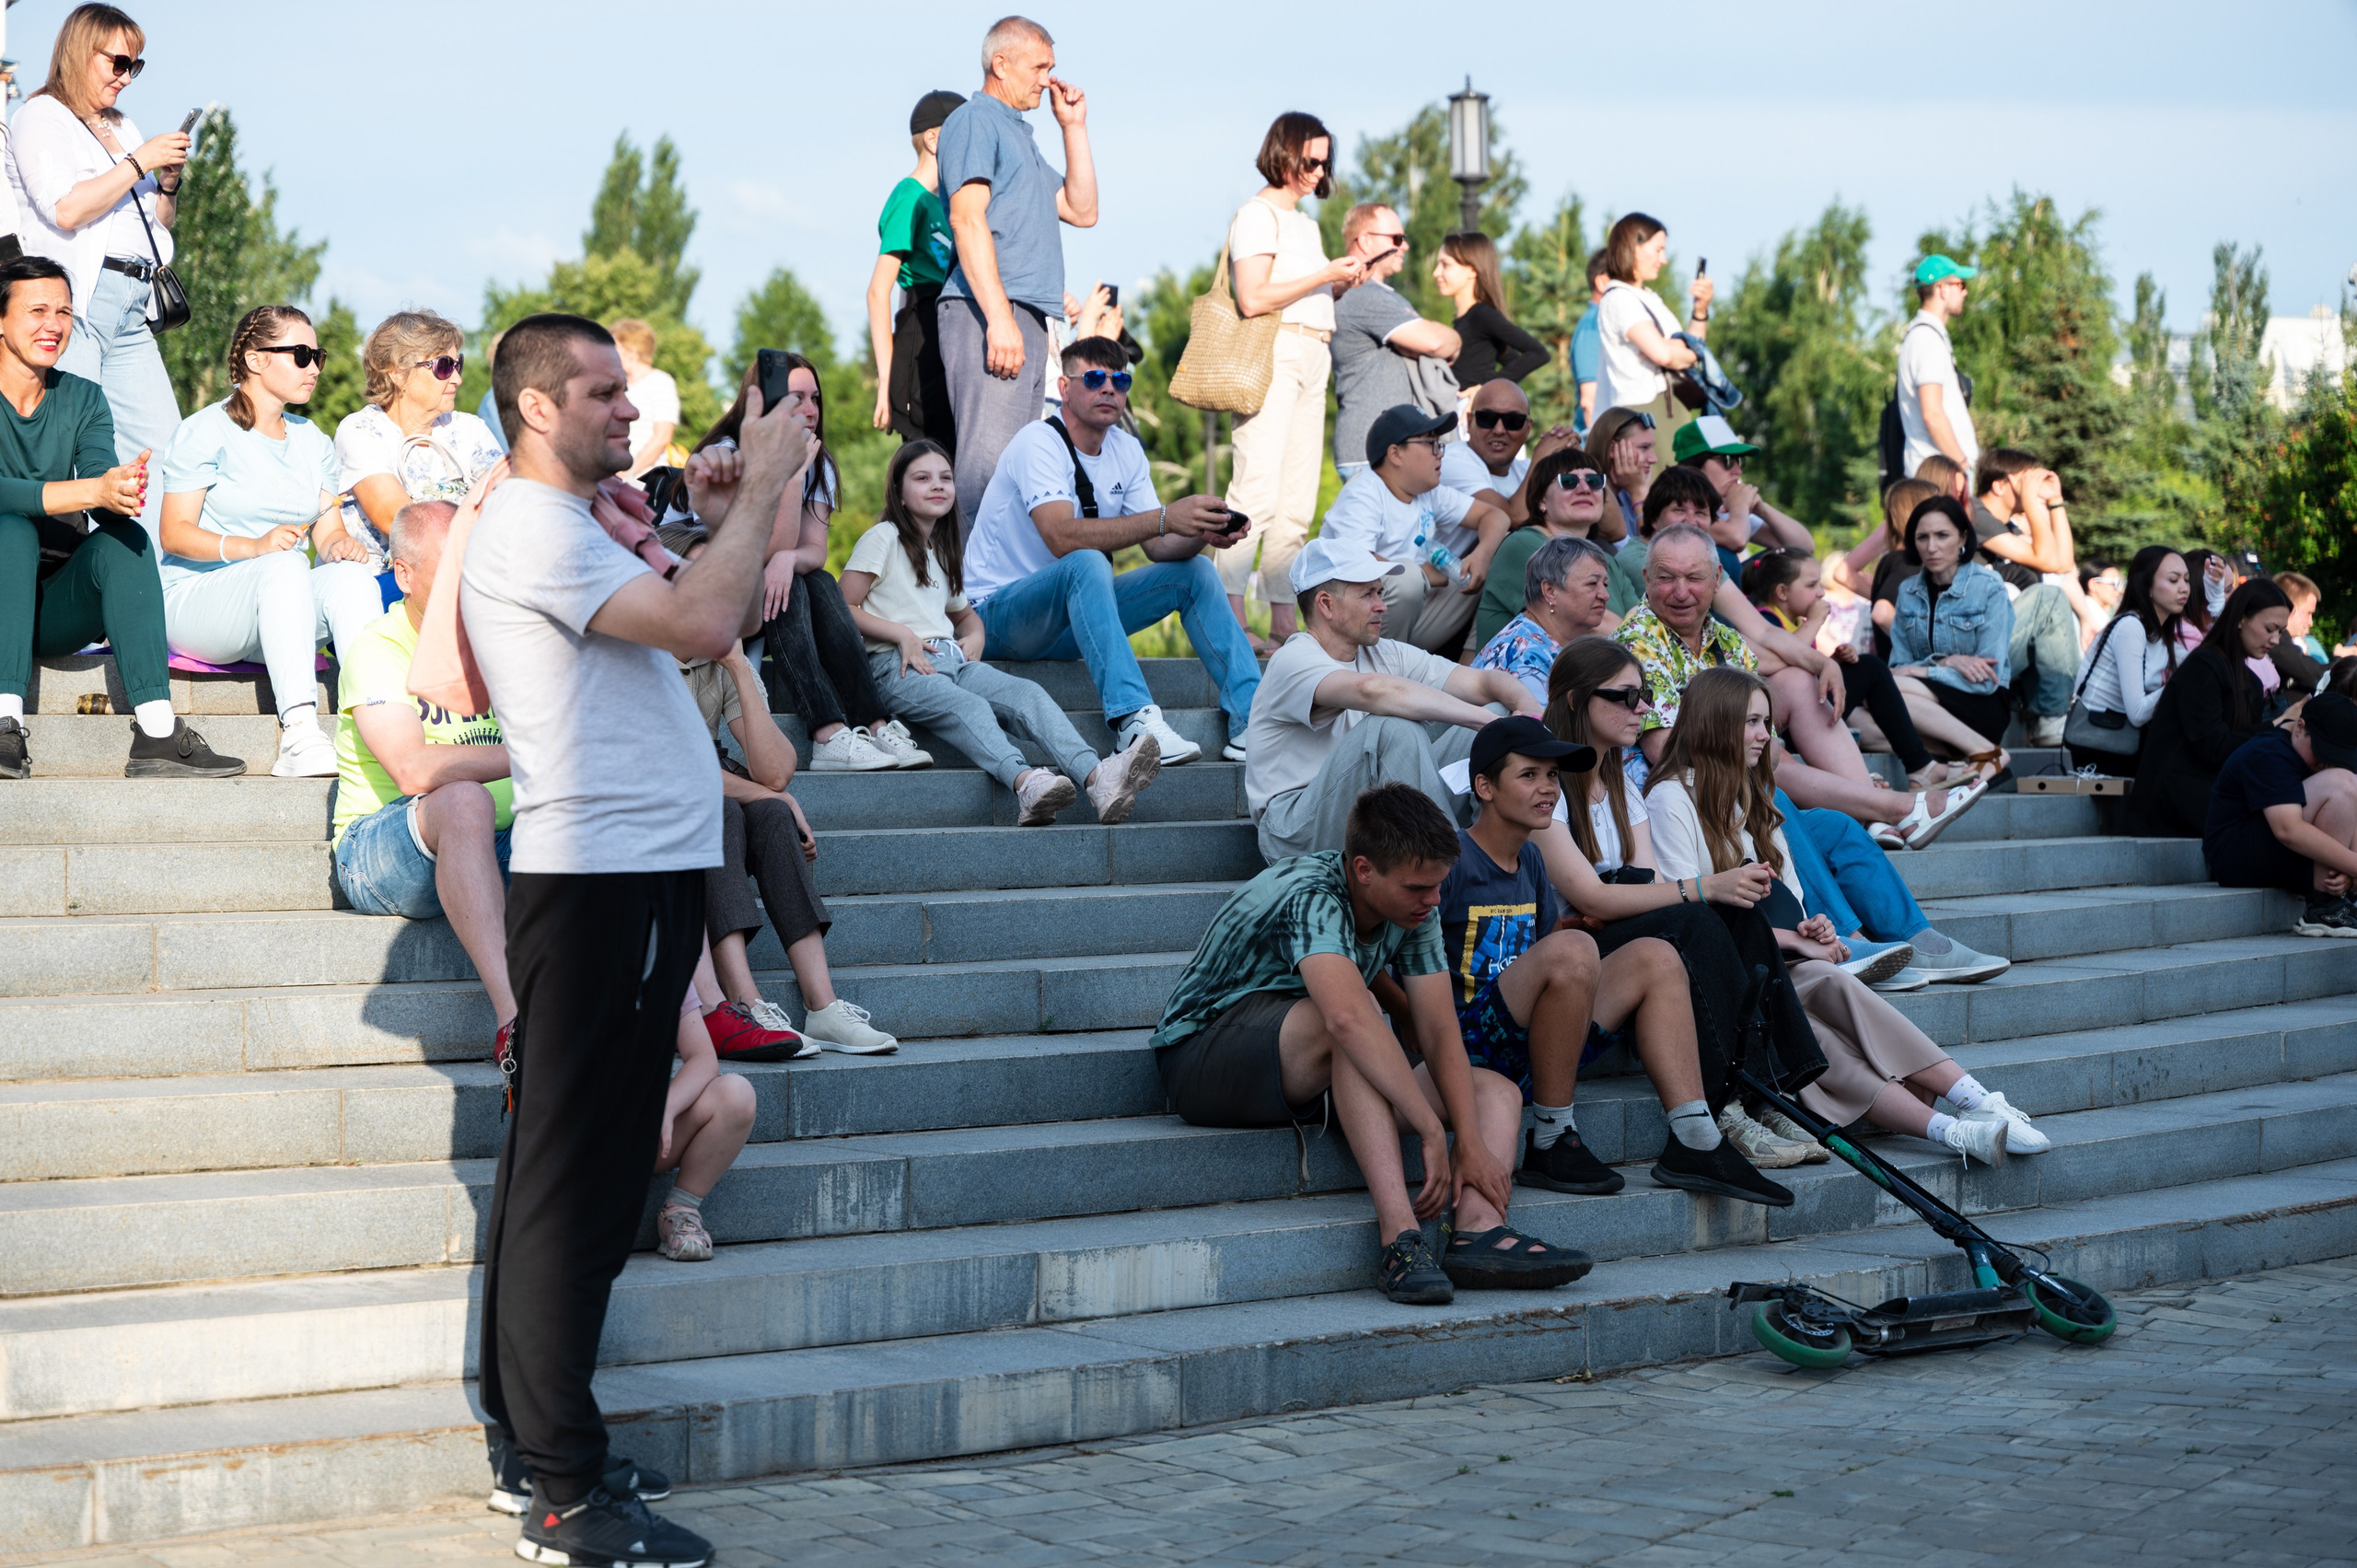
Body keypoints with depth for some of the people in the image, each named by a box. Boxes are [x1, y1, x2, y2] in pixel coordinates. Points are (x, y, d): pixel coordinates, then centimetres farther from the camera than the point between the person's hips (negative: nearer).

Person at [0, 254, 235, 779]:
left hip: (57, 612, 4)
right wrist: (93, 491, -37)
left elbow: (101, 475, -11)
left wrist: (121, 491, -37)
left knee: (124, 537, -24)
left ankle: (157, 734, -35)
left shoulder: (82, 399, 7)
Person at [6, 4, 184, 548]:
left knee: (163, 446, -4)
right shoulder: (41, 117, 2)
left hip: (131, 307, 8)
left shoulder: (121, 128, 25)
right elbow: (65, 209, -13)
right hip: (75, 299, -8)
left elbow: (158, 225, 29)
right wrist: (140, 161, -9)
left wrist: (169, 180, 9)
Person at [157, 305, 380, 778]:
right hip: (192, 598, -5)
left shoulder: (313, 442, 19)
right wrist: (255, 547, -26)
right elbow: (174, 534, -10)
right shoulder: (205, 432, -2)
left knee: (352, 576, -26)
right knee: (285, 566, -37)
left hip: (278, 611, 6)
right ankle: (297, 736, -51)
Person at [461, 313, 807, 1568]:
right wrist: (761, 489, -13)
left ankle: (523, 1429, 23)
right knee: (574, 1183, -8)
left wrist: (721, 519, 14)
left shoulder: (567, 527, 20)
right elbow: (703, 626, -24)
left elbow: (686, 627, 25)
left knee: (569, 1173, 15)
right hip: (600, 876, -11)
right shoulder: (529, 527, -13)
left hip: (637, 874, 11)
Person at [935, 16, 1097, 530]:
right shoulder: (975, 120, -1)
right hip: (986, 313, -10)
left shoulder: (1018, 135, 28)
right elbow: (967, 219, -13)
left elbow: (1082, 211, 27)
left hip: (1026, 319, 10)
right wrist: (999, 317, -22)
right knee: (987, 460, -18)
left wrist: (1074, 126, 22)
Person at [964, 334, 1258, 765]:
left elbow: (1158, 547, 1)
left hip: (1072, 618, 8)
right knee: (1087, 563, -36)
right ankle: (1133, 721, -46)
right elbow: (1063, 539, -34)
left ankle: (1250, 720, -13)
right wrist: (1166, 517, -40)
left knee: (1194, 570, -4)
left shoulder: (1126, 450, 6)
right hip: (997, 614, -8)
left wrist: (1202, 533, -22)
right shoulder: (1038, 442, -18)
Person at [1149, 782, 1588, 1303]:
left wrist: (1472, 1143, -21)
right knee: (1358, 1007, -38)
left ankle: (1480, 1228, -34)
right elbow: (1348, 1017, -44)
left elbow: (1439, 1031, -7)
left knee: (1497, 1092, -5)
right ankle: (1400, 1236, -46)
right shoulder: (1310, 896, -28)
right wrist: (1431, 1130, -44)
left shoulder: (1414, 907, -4)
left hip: (1322, 1074, 8)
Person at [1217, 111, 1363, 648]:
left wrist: (1342, 283, 11)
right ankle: (1228, 619, -22)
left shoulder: (1306, 222, 25)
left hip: (1313, 361, 9)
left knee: (1297, 503, 5)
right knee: (1257, 494, -17)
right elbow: (1253, 298, -13)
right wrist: (1324, 276, -10)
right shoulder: (1258, 214, -2)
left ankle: (1283, 623, 5)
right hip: (1273, 353, -9)